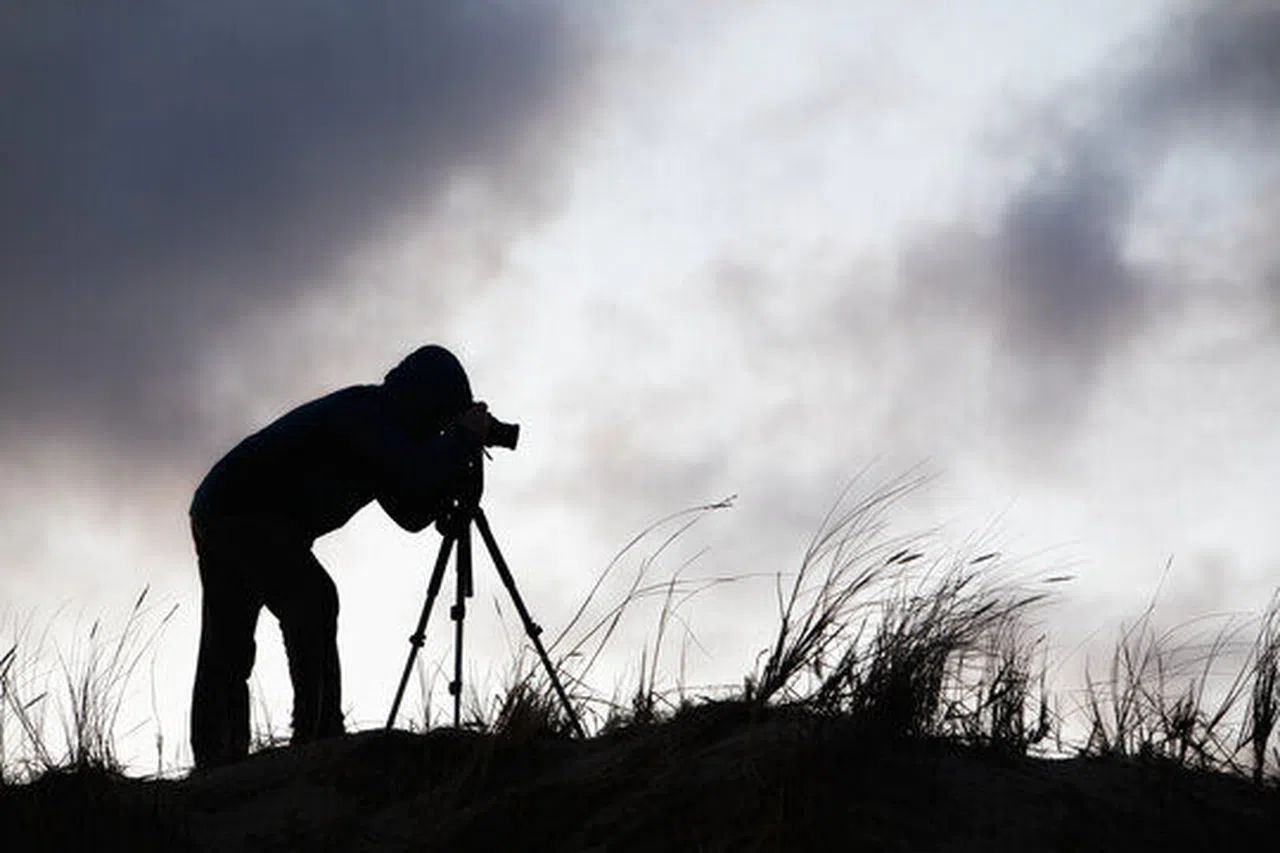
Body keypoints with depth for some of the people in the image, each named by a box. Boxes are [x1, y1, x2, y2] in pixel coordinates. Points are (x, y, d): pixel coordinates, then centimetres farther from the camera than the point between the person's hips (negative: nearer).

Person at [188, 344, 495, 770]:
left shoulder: (375, 423, 16)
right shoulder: (361, 413, -14)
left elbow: (413, 514, 13)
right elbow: (416, 477, -25)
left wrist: (457, 447, 6)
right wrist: (466, 437, -11)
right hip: (240, 514, -11)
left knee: (225, 654, 11)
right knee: (314, 602, -21)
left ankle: (215, 766, 14)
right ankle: (321, 738, -26)